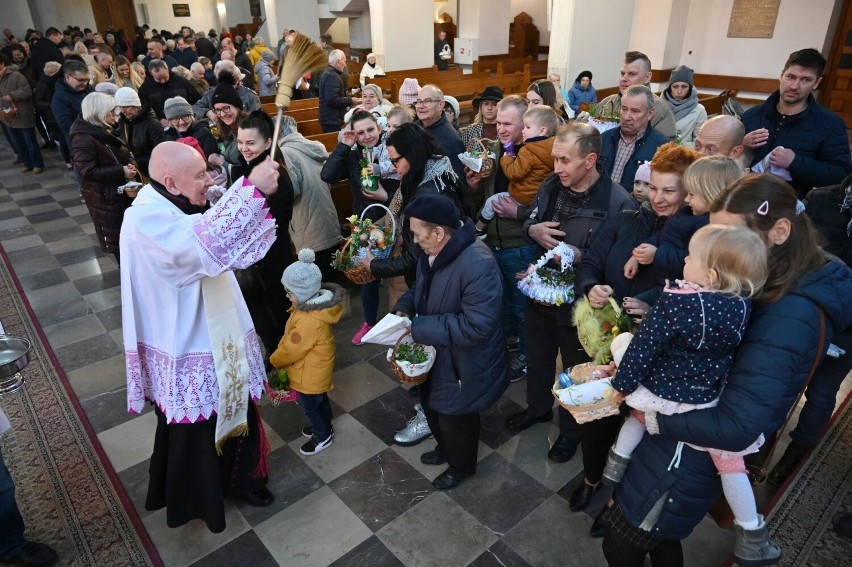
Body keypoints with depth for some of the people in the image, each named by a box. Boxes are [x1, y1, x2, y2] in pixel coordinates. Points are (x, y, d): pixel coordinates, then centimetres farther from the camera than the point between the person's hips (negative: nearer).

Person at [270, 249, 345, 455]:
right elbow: (289, 338, 5)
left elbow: (290, 350, -25)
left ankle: (323, 437, 35)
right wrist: (279, 352, 4)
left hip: (310, 373, -9)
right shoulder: (314, 304, -7)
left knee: (310, 406, 14)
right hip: (316, 368, 9)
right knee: (320, 399, 28)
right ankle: (324, 426, 49)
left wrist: (274, 360, -8)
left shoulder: (309, 321, -38)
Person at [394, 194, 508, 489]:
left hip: (463, 364, -8)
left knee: (455, 418, 15)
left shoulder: (478, 264, -34)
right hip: (436, 355, 8)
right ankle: (445, 448, 58)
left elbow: (475, 327, -35)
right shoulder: (432, 252, -5)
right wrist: (403, 308, -9)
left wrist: (417, 328, -31)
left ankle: (461, 466, 46)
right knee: (433, 408, 28)